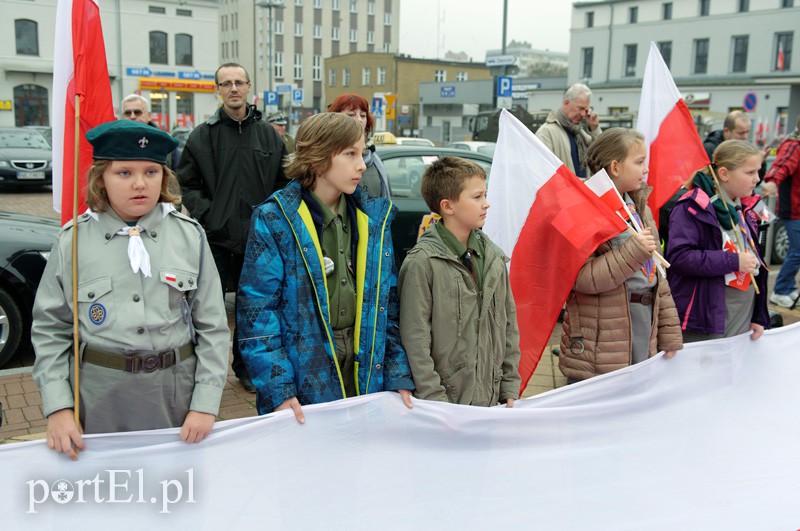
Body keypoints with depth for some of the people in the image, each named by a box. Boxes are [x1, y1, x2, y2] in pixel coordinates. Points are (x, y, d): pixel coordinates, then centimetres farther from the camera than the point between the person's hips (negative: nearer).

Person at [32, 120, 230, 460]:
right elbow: (50, 329, 2)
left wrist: (206, 403, -5)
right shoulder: (74, 240, -2)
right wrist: (57, 407, -5)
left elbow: (212, 326, 0)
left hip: (176, 392, 1)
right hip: (100, 394, 0)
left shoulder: (190, 235, -1)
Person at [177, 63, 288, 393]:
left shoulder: (269, 136, 7)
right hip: (215, 237, -2)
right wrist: (207, 214, -12)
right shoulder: (202, 136, 1)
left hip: (257, 238, 2)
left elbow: (284, 181, 12)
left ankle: (245, 367, 28)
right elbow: (186, 184, 1)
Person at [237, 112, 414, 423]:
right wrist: (278, 390, -17)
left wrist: (399, 377, 2)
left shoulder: (375, 217, 5)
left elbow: (389, 302, 7)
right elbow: (256, 309, -12)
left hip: (366, 375, 4)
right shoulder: (274, 220, -10)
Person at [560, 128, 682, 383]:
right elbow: (582, 277, -21)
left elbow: (658, 275, 15)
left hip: (646, 327, 8)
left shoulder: (639, 207, 13)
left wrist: (669, 333, 14)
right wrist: (634, 250, -23)